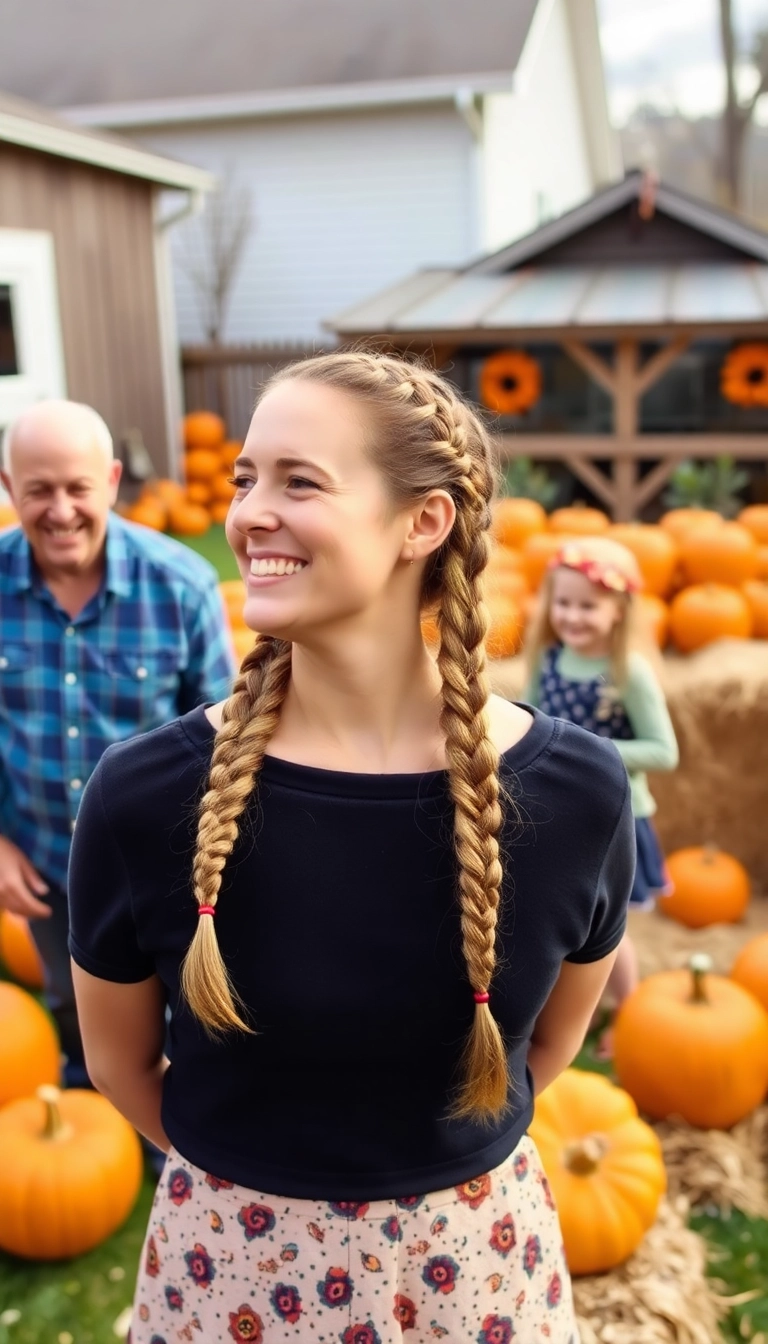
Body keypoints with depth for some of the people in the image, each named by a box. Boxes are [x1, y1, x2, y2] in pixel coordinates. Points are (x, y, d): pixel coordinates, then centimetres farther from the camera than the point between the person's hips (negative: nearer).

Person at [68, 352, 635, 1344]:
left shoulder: (575, 789, -18)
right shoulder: (143, 794, -21)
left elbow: (551, 1038, 0)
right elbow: (119, 1059, -4)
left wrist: (432, 1157, 7)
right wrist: (250, 1176, 7)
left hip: (480, 1261, 1)